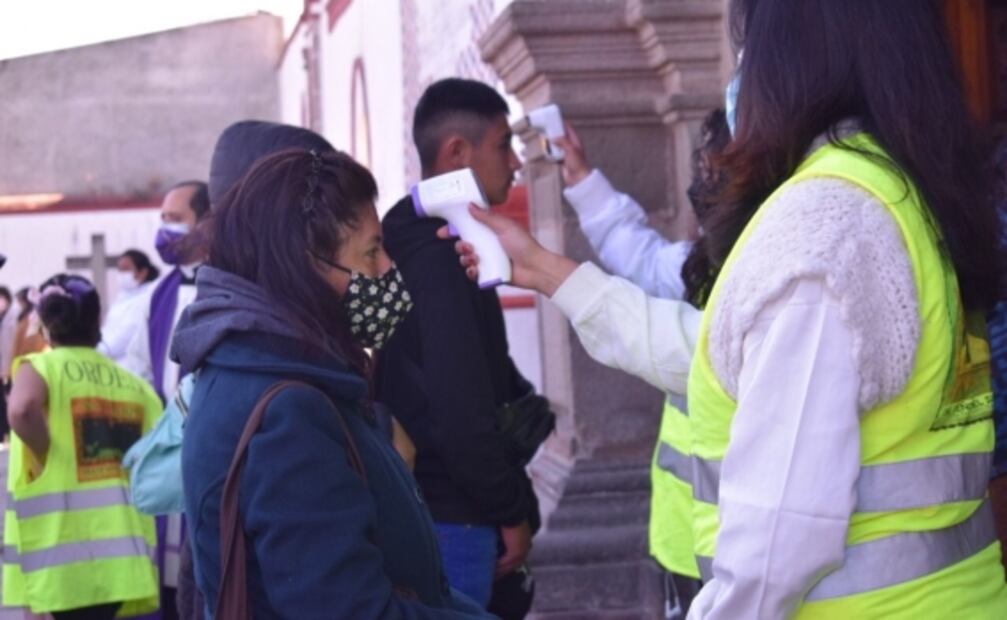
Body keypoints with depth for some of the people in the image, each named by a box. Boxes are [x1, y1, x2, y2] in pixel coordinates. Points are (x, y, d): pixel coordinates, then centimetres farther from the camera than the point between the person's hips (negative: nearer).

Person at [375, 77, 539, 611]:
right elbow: (462, 407, -22)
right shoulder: (440, 253, -18)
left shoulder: (424, 242, 14)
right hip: (451, 517, -10)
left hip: (426, 507, 10)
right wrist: (511, 511, -13)